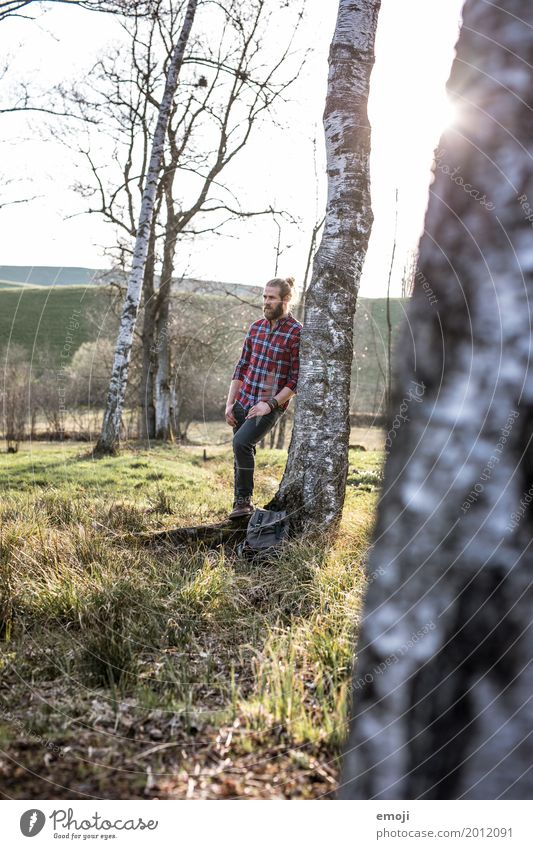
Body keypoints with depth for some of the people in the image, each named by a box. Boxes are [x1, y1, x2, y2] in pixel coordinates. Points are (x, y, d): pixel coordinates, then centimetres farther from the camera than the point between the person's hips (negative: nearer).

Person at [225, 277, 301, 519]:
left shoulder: (297, 333, -10)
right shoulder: (255, 327, 8)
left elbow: (296, 380, -10)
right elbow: (241, 367, 12)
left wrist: (270, 404, -17)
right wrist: (229, 404, 7)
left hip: (271, 406, -6)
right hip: (243, 401, 6)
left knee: (241, 443, -24)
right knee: (242, 452, 11)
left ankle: (244, 500, -7)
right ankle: (241, 503, 27)